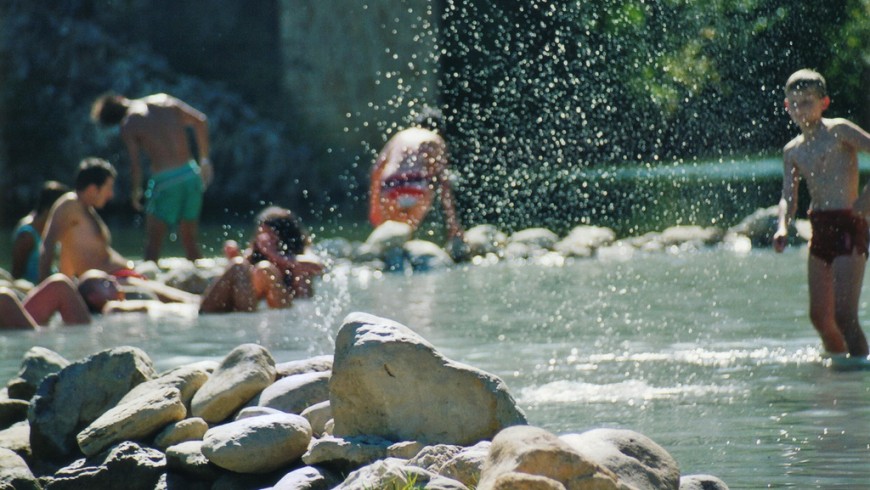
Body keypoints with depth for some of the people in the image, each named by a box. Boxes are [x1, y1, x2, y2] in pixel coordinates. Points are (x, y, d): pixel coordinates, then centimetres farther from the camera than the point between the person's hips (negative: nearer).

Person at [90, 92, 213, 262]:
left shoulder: (128, 125, -3)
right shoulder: (163, 100, 10)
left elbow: (135, 163, -9)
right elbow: (200, 120, 5)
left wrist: (136, 190, 9)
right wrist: (204, 160, 11)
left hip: (165, 179, -5)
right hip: (191, 174, 5)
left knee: (153, 242, 5)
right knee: (191, 242, 16)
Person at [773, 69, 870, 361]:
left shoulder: (839, 132, -5)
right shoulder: (793, 151, 13)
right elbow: (789, 197, 7)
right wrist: (783, 227, -13)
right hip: (819, 229, 7)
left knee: (843, 315, -15)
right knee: (819, 316, 10)